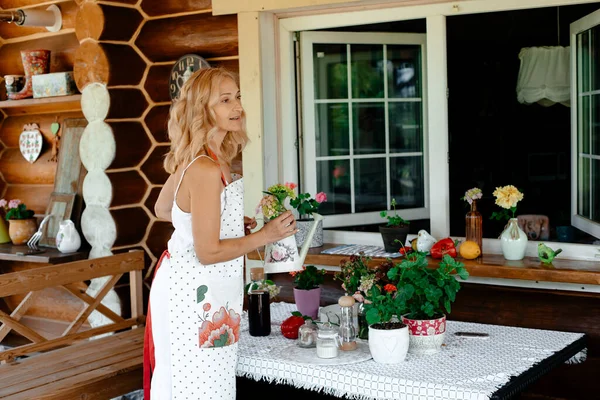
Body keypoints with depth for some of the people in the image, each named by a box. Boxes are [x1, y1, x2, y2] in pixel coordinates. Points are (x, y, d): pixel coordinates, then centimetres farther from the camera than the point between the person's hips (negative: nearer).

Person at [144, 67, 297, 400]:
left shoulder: (189, 160, 5)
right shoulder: (207, 169, -24)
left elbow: (162, 209, 21)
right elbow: (208, 252, -22)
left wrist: (229, 222, 16)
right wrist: (265, 235, -14)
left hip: (187, 286, 10)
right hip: (194, 295, -10)